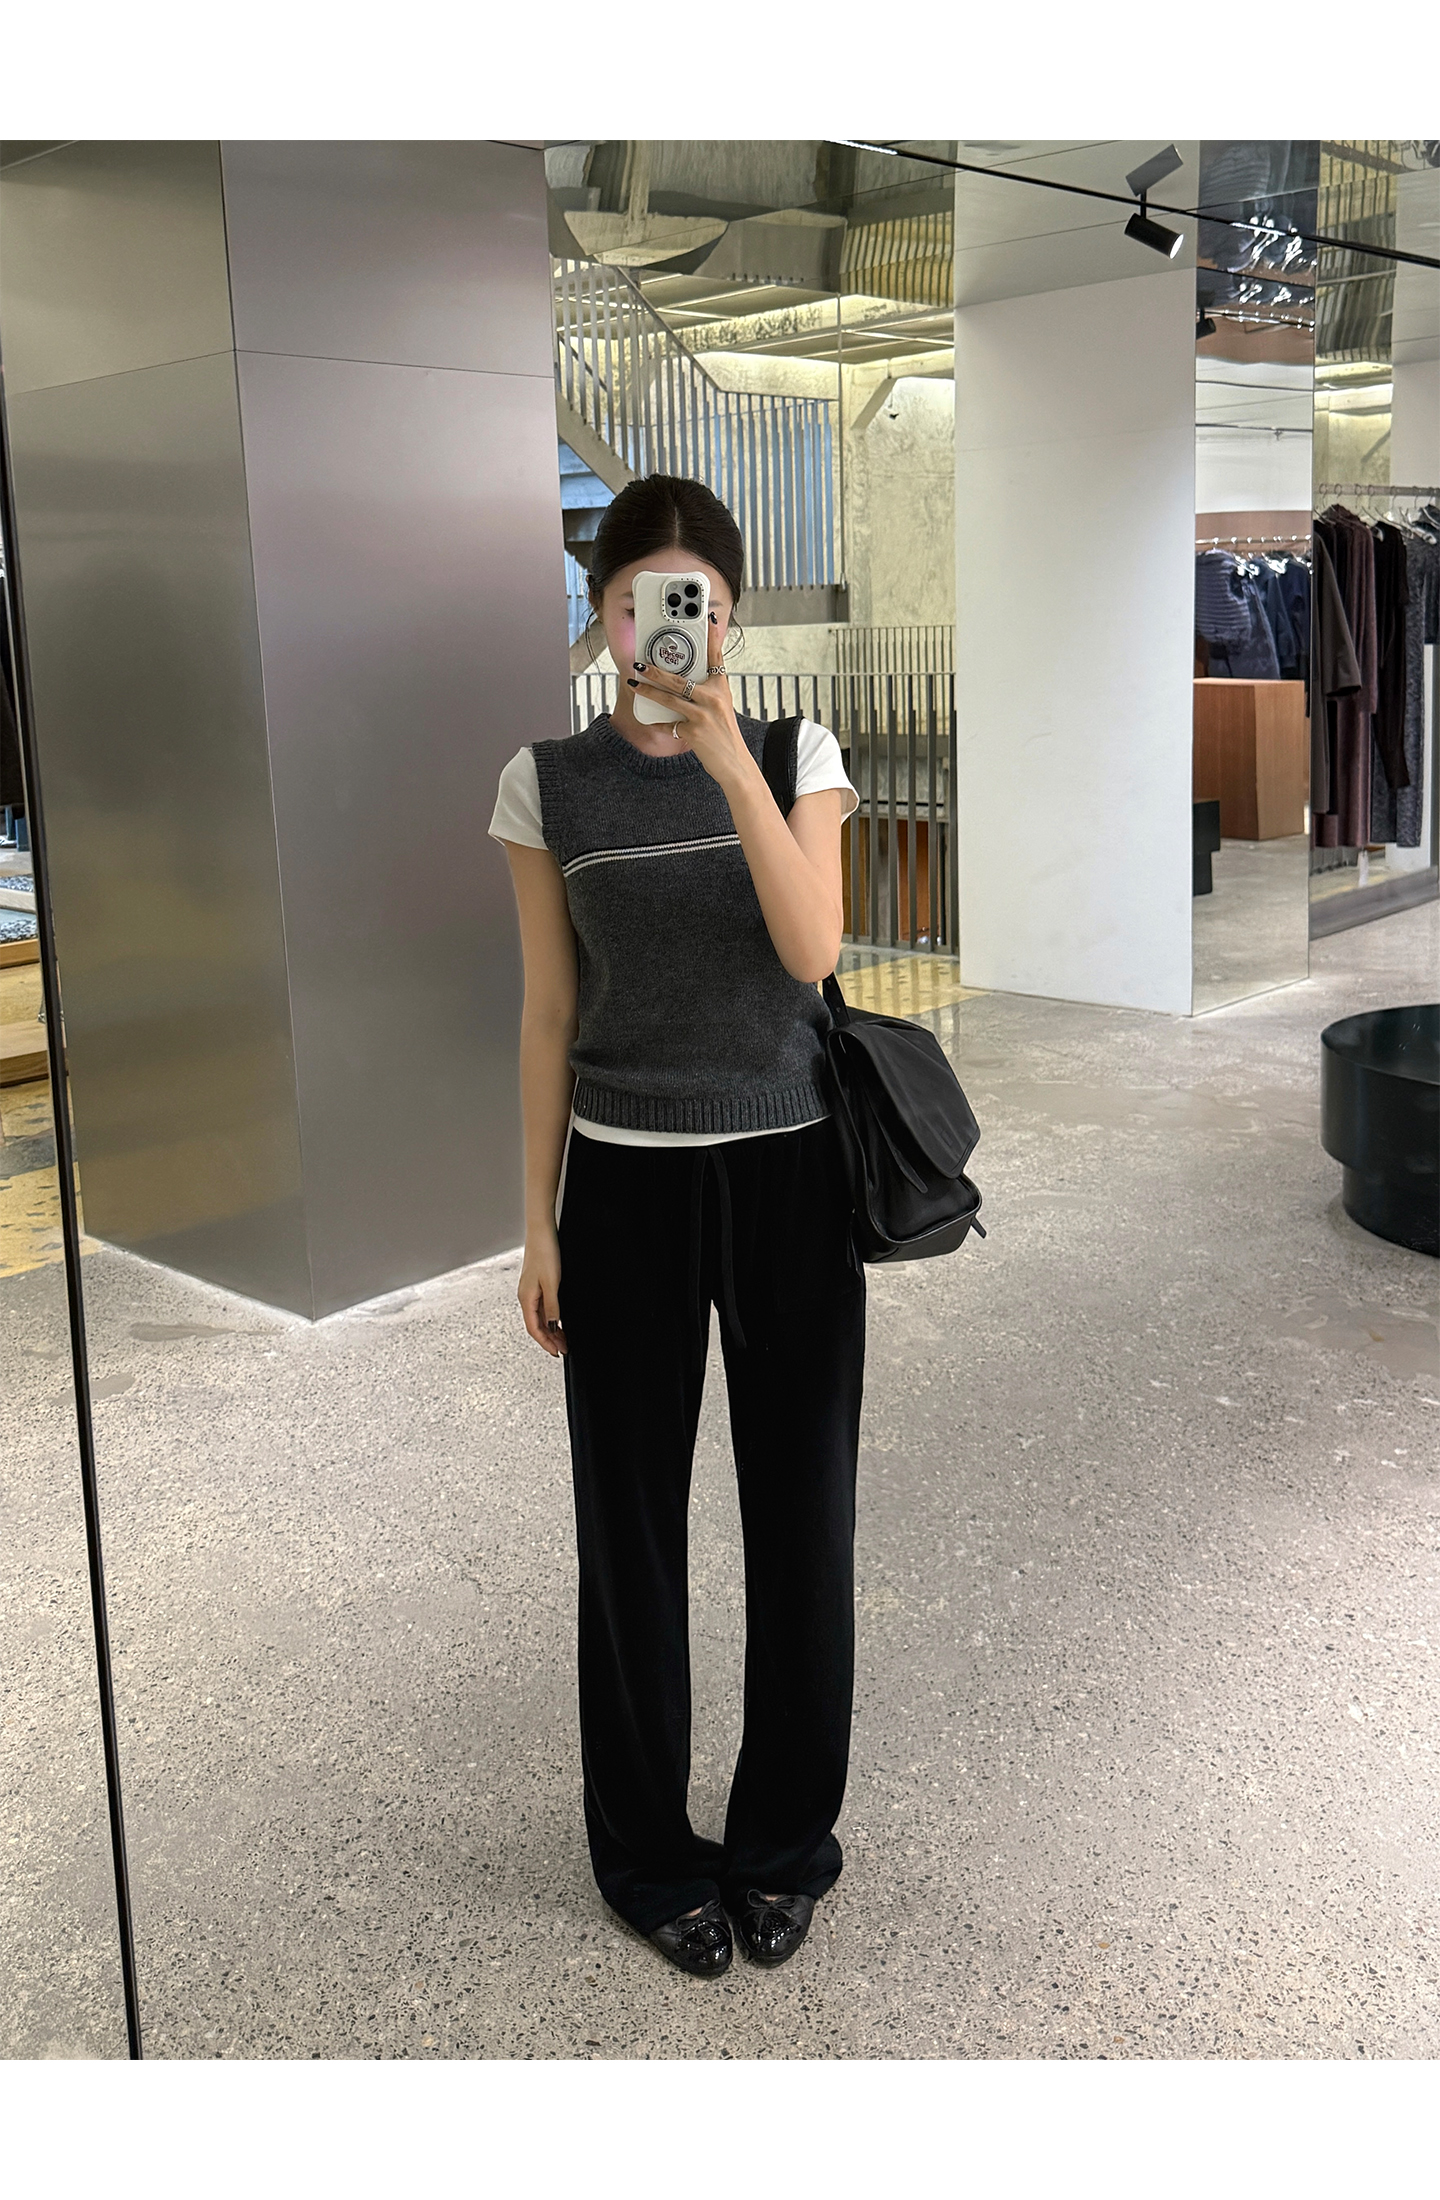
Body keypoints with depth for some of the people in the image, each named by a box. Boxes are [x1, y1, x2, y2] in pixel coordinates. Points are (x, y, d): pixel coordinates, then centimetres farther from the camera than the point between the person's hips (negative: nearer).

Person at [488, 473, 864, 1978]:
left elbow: (812, 950, -15)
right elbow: (549, 1014, 3)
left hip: (787, 1173, 0)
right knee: (631, 1516, 8)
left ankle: (782, 1840, 29)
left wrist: (728, 760, -24)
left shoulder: (794, 752, -1)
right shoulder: (550, 781, 1)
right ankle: (651, 1853, 28)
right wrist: (537, 1224, 3)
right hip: (624, 1181, 0)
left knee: (800, 1506, 7)